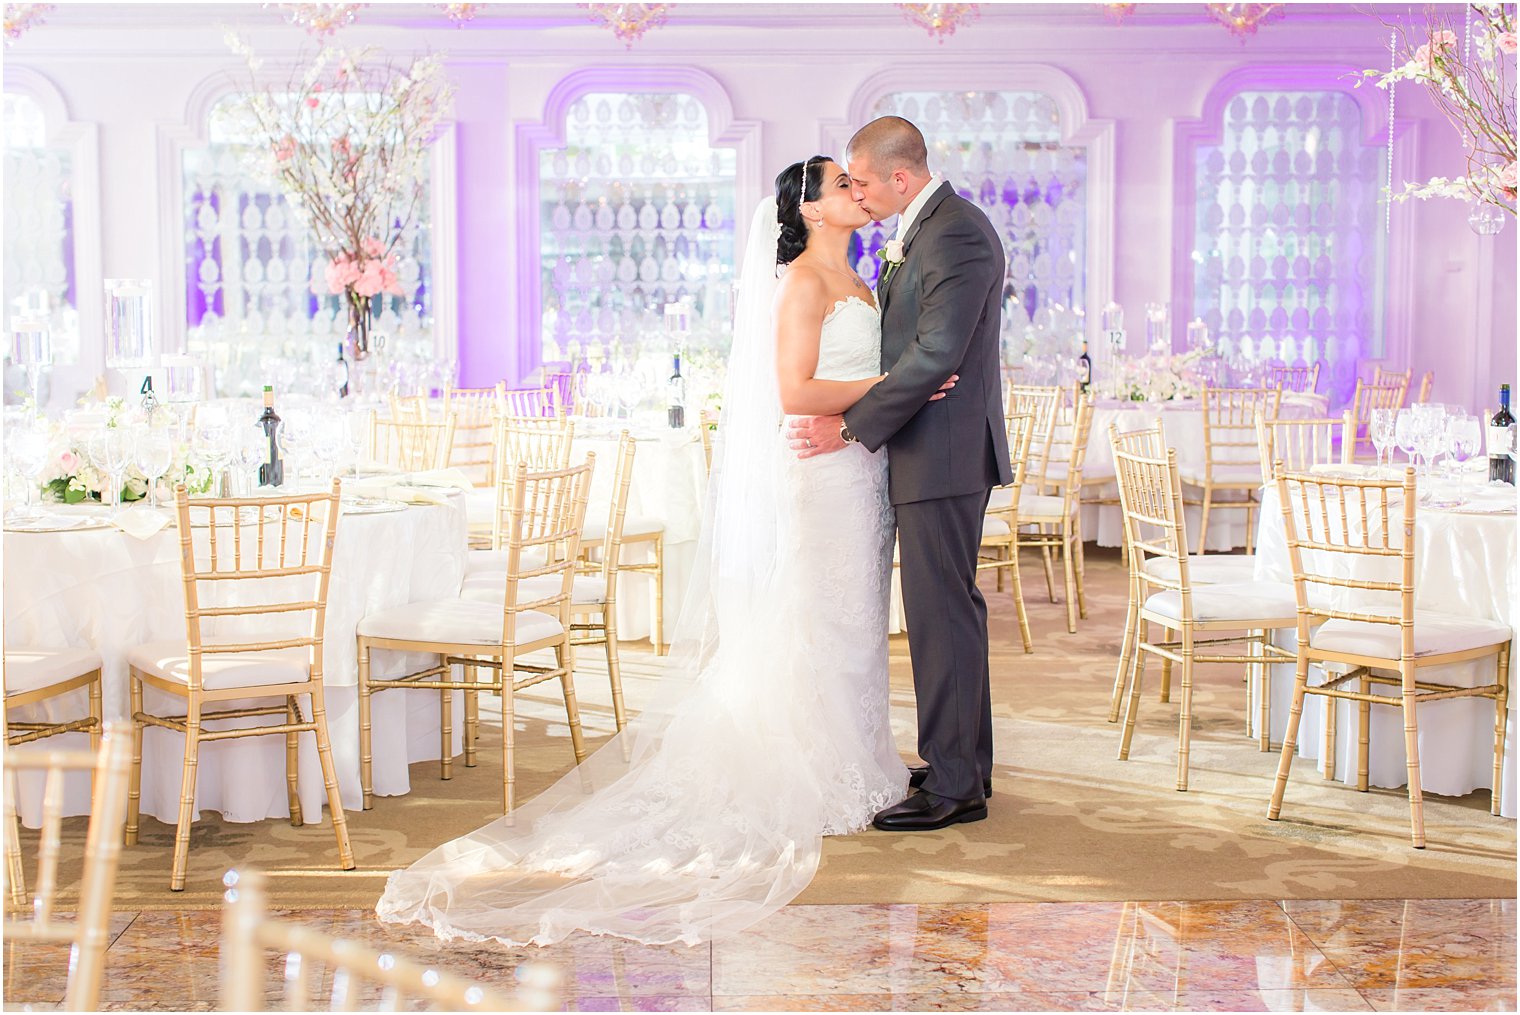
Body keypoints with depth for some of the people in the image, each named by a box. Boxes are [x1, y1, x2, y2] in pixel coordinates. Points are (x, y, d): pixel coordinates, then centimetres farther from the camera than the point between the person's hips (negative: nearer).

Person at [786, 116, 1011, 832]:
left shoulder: (956, 237, -18)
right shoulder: (923, 230, 14)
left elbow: (933, 356, -22)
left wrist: (851, 428, -18)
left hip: (943, 453, -10)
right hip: (936, 452, 10)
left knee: (940, 612, -6)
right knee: (950, 607, 15)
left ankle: (954, 787, 1)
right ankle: (966, 763, 25)